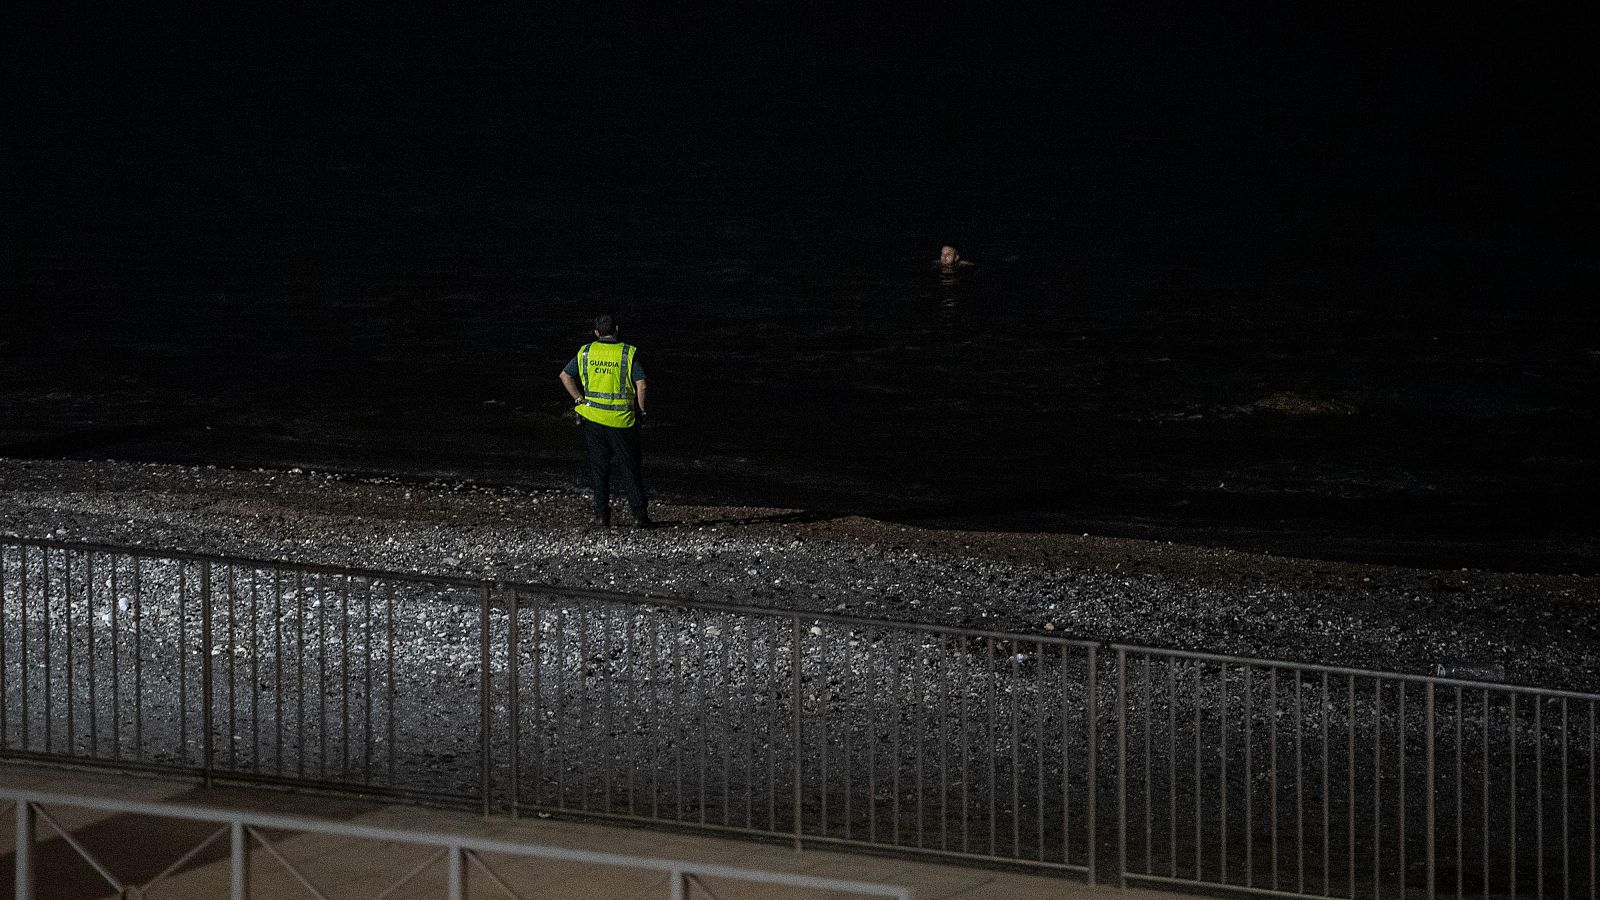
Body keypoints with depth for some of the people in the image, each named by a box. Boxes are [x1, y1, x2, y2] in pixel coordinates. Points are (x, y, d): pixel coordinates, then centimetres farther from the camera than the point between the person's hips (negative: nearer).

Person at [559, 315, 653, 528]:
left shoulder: (586, 352, 4)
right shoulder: (628, 353, -4)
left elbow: (565, 376, 6)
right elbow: (641, 384, -9)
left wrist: (580, 400, 9)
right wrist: (640, 412, 2)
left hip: (593, 416, 2)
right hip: (622, 419, -2)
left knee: (599, 467, 9)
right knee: (629, 469, 4)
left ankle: (602, 516, 6)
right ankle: (640, 515, 0)